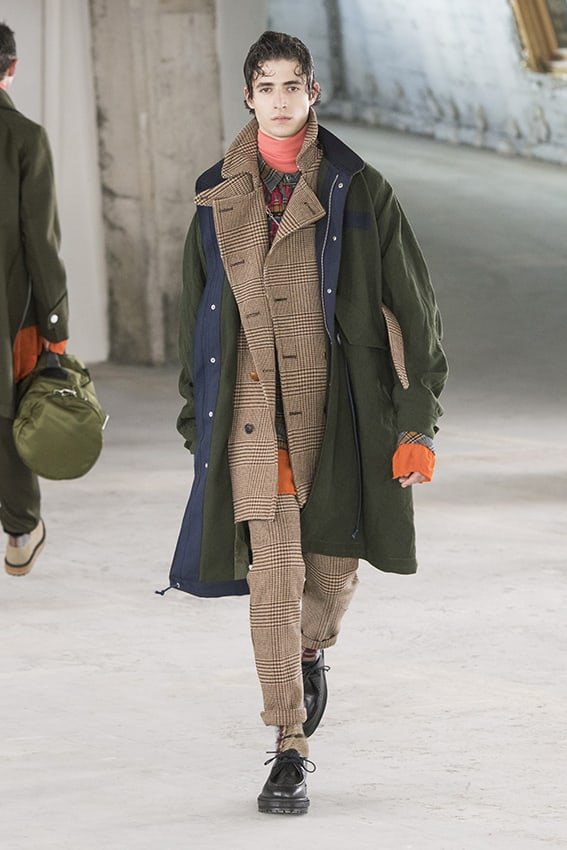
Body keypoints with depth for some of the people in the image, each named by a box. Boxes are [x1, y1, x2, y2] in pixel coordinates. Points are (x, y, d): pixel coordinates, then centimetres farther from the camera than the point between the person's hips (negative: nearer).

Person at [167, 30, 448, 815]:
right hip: (255, 410, 0)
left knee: (334, 572, 6)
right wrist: (198, 418, 13)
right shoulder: (218, 198, 5)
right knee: (273, 573, -10)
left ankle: (312, 650, 43)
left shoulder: (360, 191, -2)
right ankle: (290, 753, -3)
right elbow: (196, 313, 15)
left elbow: (414, 310, 0)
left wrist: (417, 424, -5)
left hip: (340, 410, 0)